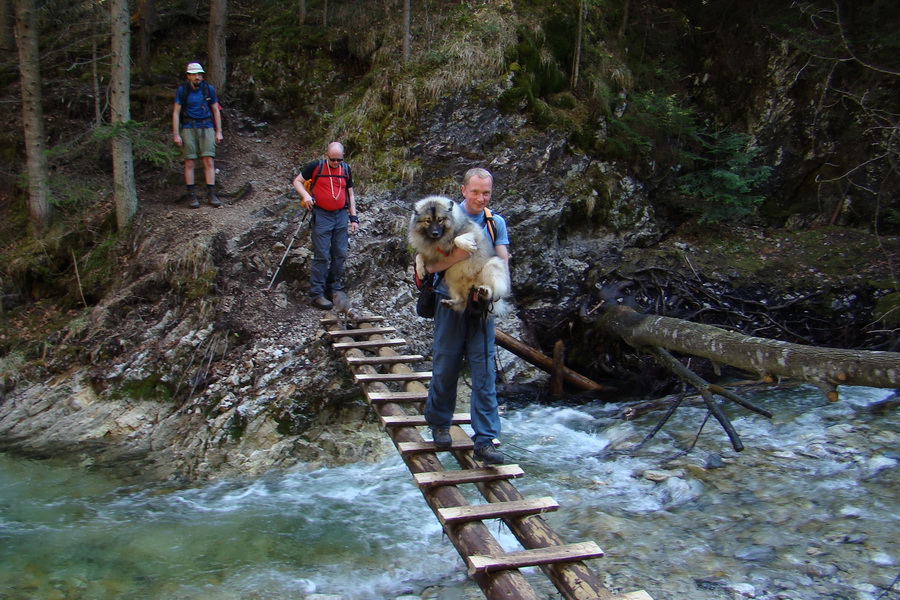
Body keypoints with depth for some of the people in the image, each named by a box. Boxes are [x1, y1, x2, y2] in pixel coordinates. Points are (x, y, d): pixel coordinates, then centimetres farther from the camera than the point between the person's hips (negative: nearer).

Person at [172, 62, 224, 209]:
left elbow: (216, 111, 9)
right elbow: (176, 113, 0)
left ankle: (211, 193, -3)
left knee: (209, 161, -7)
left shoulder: (209, 89, 1)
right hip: (188, 128, -1)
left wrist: (219, 131, 6)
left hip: (206, 127, 1)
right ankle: (191, 195, 6)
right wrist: (176, 134, -6)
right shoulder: (182, 90, -2)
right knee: (189, 162, 0)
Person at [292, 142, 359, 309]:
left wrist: (354, 217, 11)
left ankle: (334, 289, 20)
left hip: (341, 215, 4)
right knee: (322, 256, -7)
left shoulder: (346, 169, 8)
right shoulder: (316, 167, -4)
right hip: (322, 216, -4)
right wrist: (305, 195, -15)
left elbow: (350, 194, 16)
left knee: (340, 254, 6)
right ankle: (316, 294, -3)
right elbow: (297, 181, 5)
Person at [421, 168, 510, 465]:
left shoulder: (496, 223, 6)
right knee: (445, 368, 8)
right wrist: (456, 256, -26)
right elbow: (431, 265, -8)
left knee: (484, 375, -1)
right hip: (450, 304, -2)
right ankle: (439, 423, 30)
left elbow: (503, 264, 0)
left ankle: (485, 440, 3)